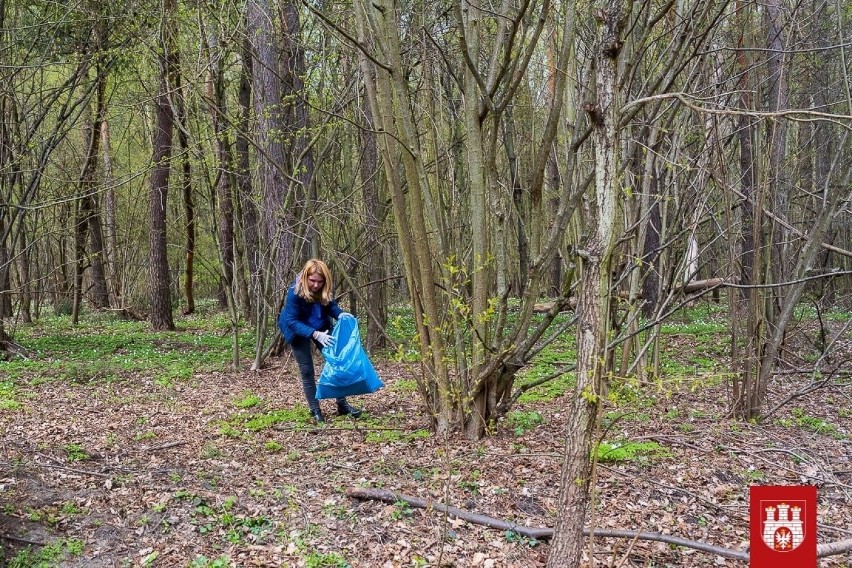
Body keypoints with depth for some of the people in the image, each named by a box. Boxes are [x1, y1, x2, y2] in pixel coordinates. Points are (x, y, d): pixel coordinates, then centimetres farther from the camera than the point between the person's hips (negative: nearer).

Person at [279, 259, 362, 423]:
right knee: (307, 371, -1)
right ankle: (315, 411, 11)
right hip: (298, 331, -4)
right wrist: (315, 334, -43)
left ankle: (342, 405, 11)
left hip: (321, 328, 4)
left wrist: (340, 314, -28)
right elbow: (292, 321, -33)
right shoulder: (295, 292, -34)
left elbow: (330, 305, -5)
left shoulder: (324, 290, -21)